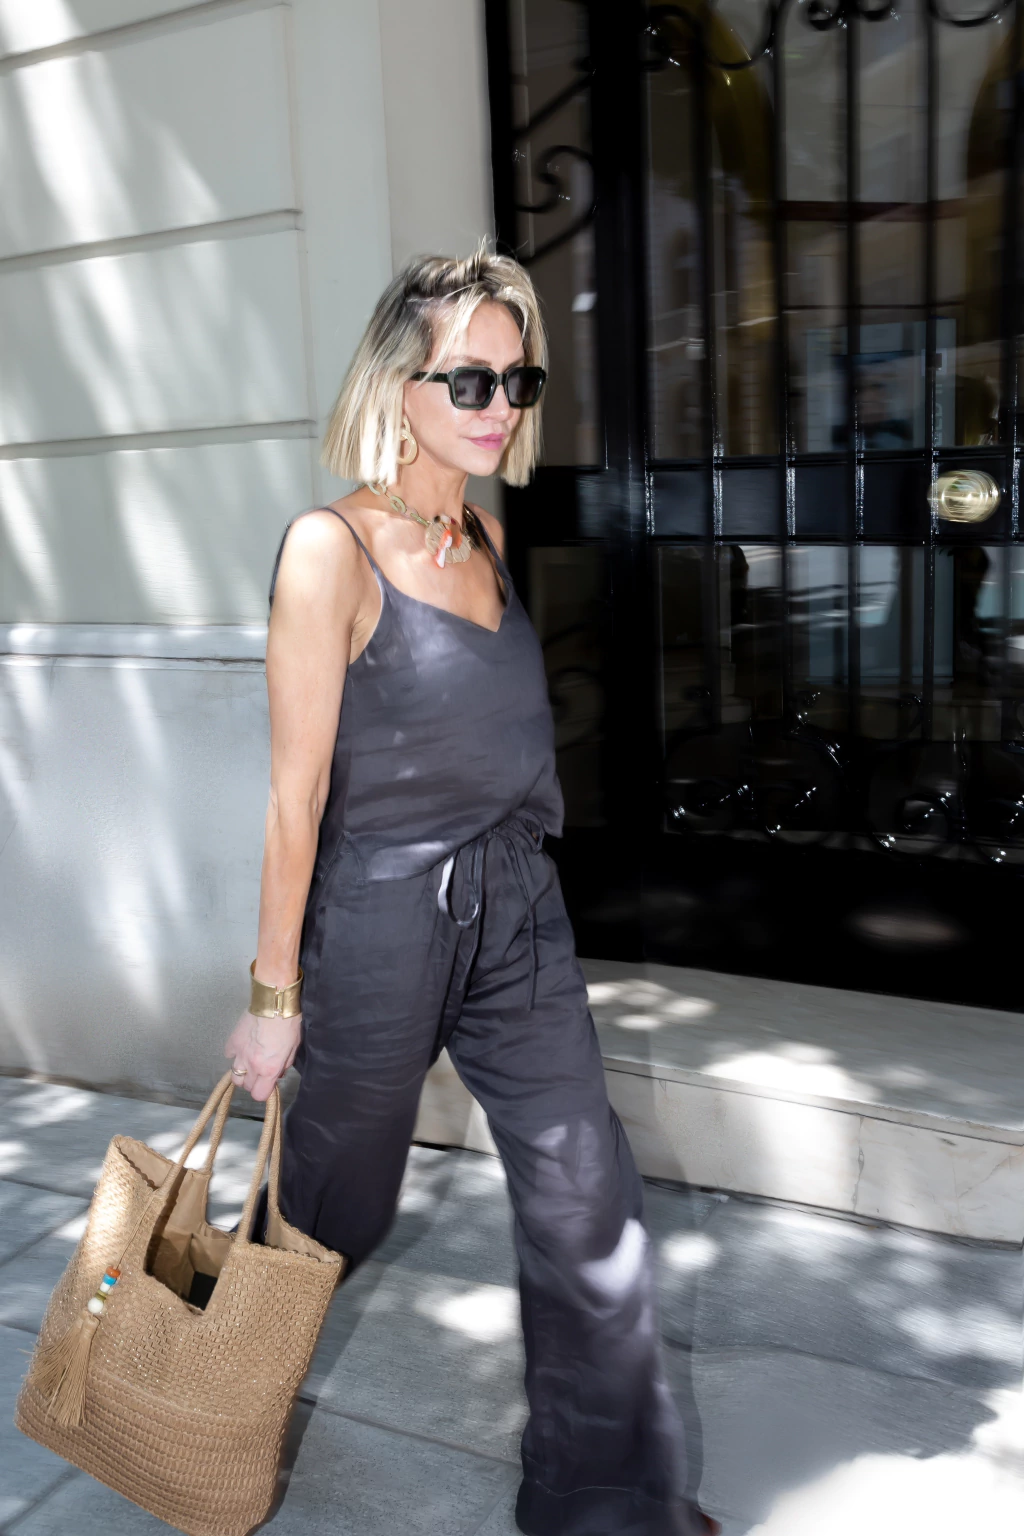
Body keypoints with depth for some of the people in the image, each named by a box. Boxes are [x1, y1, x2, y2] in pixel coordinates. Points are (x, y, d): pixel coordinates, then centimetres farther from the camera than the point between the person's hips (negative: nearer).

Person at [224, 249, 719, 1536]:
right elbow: (296, 794, -14)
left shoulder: (483, 534, 6)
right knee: (332, 1209, 17)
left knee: (588, 1211, 6)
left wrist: (506, 878, 18)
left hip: (515, 910, 6)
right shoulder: (330, 548, -15)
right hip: (380, 922, -5)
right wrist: (275, 994, -10)